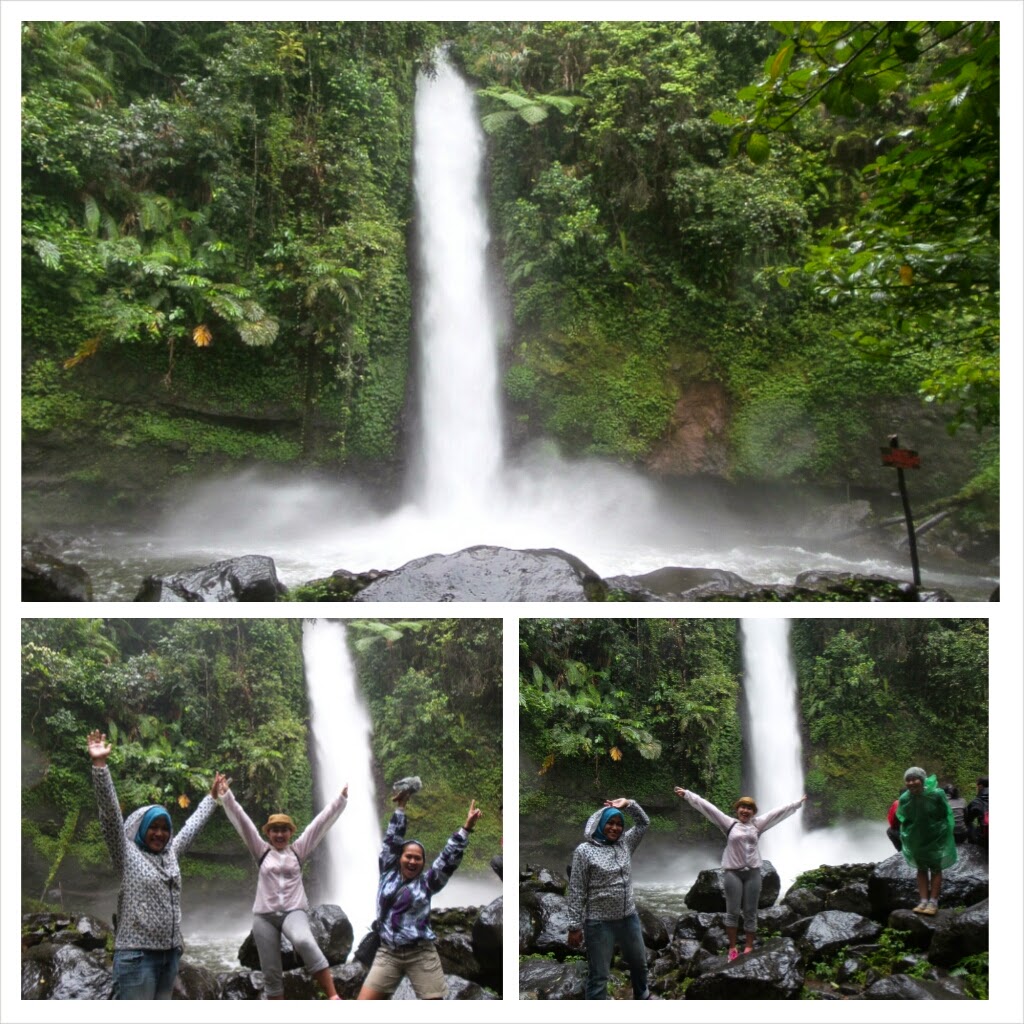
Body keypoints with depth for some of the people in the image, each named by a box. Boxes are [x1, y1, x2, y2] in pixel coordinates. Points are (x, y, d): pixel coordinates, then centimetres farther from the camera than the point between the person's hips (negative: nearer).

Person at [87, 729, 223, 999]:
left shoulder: (170, 854, 14)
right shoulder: (127, 855, -3)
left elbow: (193, 825, 28)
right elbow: (110, 813, -12)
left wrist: (212, 796, 40)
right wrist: (99, 765, -22)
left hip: (170, 953, 7)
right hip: (137, 955, -7)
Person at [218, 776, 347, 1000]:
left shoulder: (298, 850, 7)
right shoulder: (261, 851, 8)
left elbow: (321, 822, 1)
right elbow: (241, 821, -1)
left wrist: (341, 799, -5)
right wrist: (226, 797, -10)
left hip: (294, 912, -3)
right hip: (264, 915, 3)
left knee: (304, 942, -34)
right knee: (270, 973, 3)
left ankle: (333, 997, -34)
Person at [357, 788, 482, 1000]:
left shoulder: (426, 882, 4)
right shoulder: (388, 874, 9)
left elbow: (450, 857, -1)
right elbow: (391, 840, 10)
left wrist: (466, 828, -7)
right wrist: (400, 808, 9)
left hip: (421, 954, -2)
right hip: (387, 953, 2)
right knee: (363, 1004, -6)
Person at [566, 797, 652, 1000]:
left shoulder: (625, 843, 5)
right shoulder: (584, 850, -11)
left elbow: (644, 822, 16)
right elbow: (577, 891, -11)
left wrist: (628, 804, -2)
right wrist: (575, 926, -13)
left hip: (629, 918, 6)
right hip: (599, 923, -6)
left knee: (639, 962, 26)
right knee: (598, 976, 1)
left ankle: (642, 994, 52)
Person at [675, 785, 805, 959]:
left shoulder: (758, 824, 8)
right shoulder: (729, 824, 2)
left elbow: (779, 811, 10)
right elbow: (707, 807, -1)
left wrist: (798, 803, 11)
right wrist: (687, 794, -4)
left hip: (753, 873, 2)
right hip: (732, 873, -2)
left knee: (750, 913, 5)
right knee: (732, 912, 1)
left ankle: (748, 948, 11)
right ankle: (732, 948, 8)